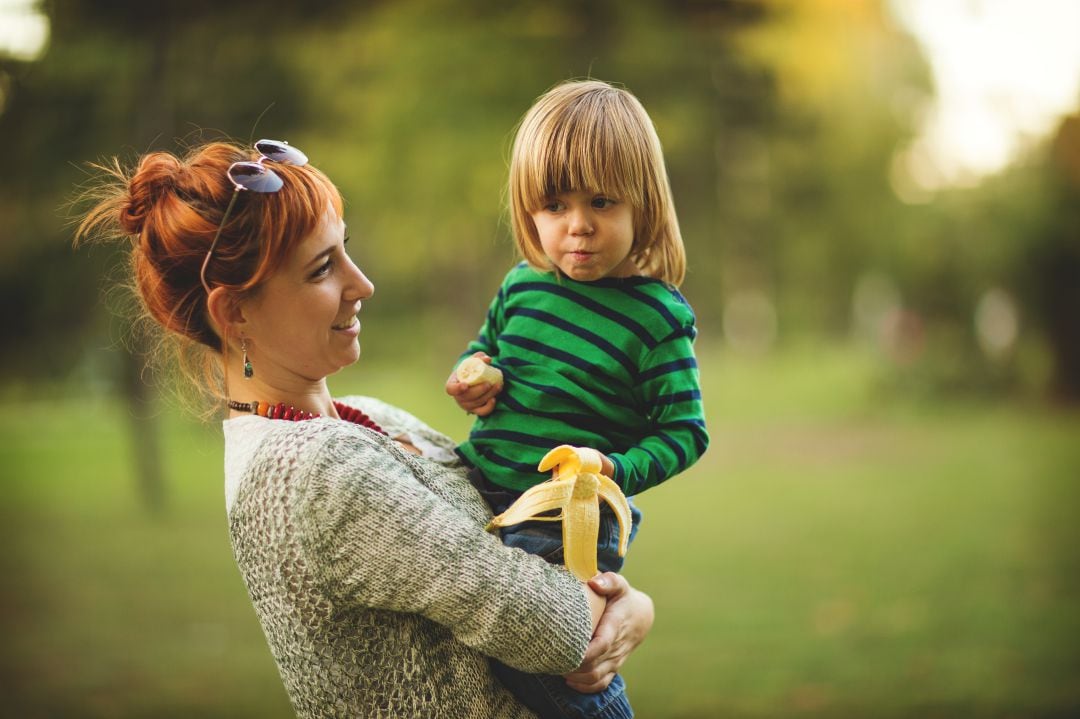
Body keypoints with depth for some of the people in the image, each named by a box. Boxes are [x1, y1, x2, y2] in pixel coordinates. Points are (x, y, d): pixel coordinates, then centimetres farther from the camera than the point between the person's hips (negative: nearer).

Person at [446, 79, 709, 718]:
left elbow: (686, 432, -9)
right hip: (478, 495, 7)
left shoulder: (658, 316, -11)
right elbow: (485, 345, 25)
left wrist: (619, 472, -25)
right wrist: (471, 377, 3)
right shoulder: (522, 286, 5)